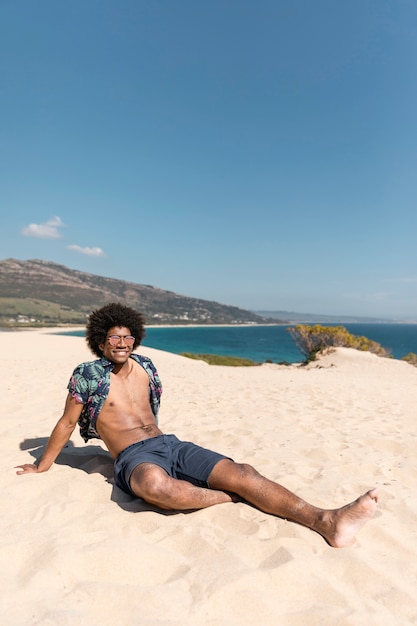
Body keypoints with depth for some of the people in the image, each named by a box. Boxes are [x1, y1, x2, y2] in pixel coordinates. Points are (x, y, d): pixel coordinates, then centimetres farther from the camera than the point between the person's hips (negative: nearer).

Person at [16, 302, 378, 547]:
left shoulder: (144, 367, 13)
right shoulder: (87, 375, -2)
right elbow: (67, 423, 9)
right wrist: (42, 466, 18)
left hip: (171, 445, 5)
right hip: (134, 458, -5)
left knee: (242, 473, -19)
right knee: (155, 484, -44)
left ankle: (325, 521, -31)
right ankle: (227, 498, -20)